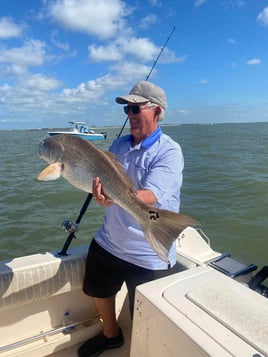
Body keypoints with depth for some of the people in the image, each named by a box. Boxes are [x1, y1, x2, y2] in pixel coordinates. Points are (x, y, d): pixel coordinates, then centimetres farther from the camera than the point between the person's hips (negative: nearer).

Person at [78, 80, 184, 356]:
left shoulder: (169, 151, -17)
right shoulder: (119, 144, 4)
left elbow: (150, 196, -31)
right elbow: (102, 180, 7)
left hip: (148, 255, -6)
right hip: (108, 242, 7)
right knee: (99, 291, 26)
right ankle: (110, 335, 54)